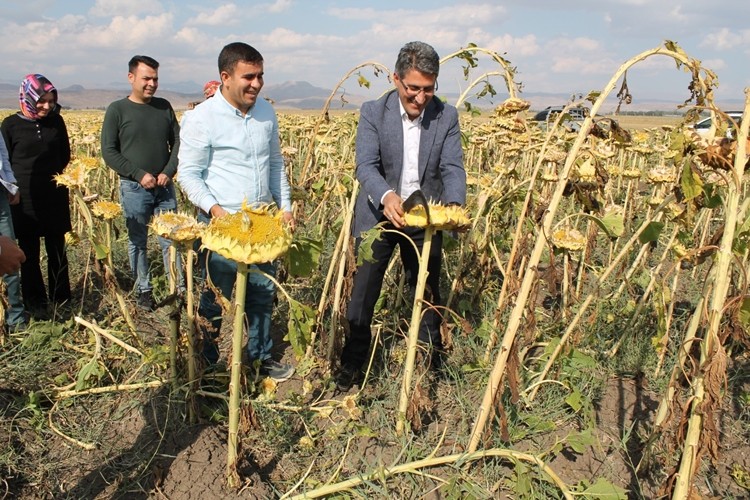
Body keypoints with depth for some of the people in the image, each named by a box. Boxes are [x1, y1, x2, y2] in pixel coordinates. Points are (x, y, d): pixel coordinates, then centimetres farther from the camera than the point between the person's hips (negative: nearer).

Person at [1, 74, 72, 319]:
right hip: (25, 198, -2)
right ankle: (34, 302, 19)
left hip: (55, 196, 2)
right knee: (29, 252, 7)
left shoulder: (56, 121, 2)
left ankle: (61, 297, 24)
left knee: (57, 249, 11)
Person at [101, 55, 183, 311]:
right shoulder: (117, 110, -3)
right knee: (137, 242, 7)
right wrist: (139, 175, -13)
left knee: (171, 239, 6)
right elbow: (109, 151, -6)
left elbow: (177, 142, 9)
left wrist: (168, 172, -6)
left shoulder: (164, 107, 7)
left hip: (164, 186, 3)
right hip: (134, 187, -2)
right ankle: (143, 290, 20)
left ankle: (180, 287, 16)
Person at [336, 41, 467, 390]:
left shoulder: (446, 116, -4)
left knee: (428, 292, 16)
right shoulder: (373, 112, -10)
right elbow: (366, 165, -20)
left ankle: (431, 359, 36)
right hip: (379, 215, -1)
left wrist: (454, 205, -31)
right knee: (363, 291, 4)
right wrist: (386, 196, -41)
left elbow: (453, 168, -10)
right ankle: (352, 362, 23)